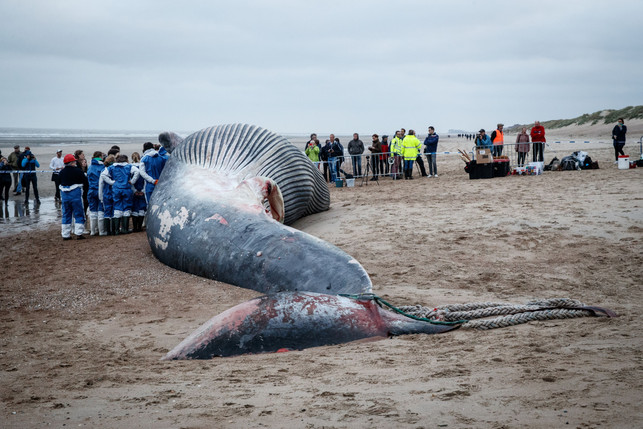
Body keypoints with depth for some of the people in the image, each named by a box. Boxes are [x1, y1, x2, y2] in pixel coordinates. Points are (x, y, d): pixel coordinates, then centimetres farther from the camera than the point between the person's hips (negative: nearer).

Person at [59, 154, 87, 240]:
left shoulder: (62, 172, 7)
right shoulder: (78, 171, -10)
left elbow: (60, 184, 14)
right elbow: (85, 181, -6)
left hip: (64, 194, 5)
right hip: (76, 194, -5)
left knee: (66, 215, 10)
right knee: (79, 214, 3)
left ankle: (65, 235, 10)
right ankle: (78, 233, -4)